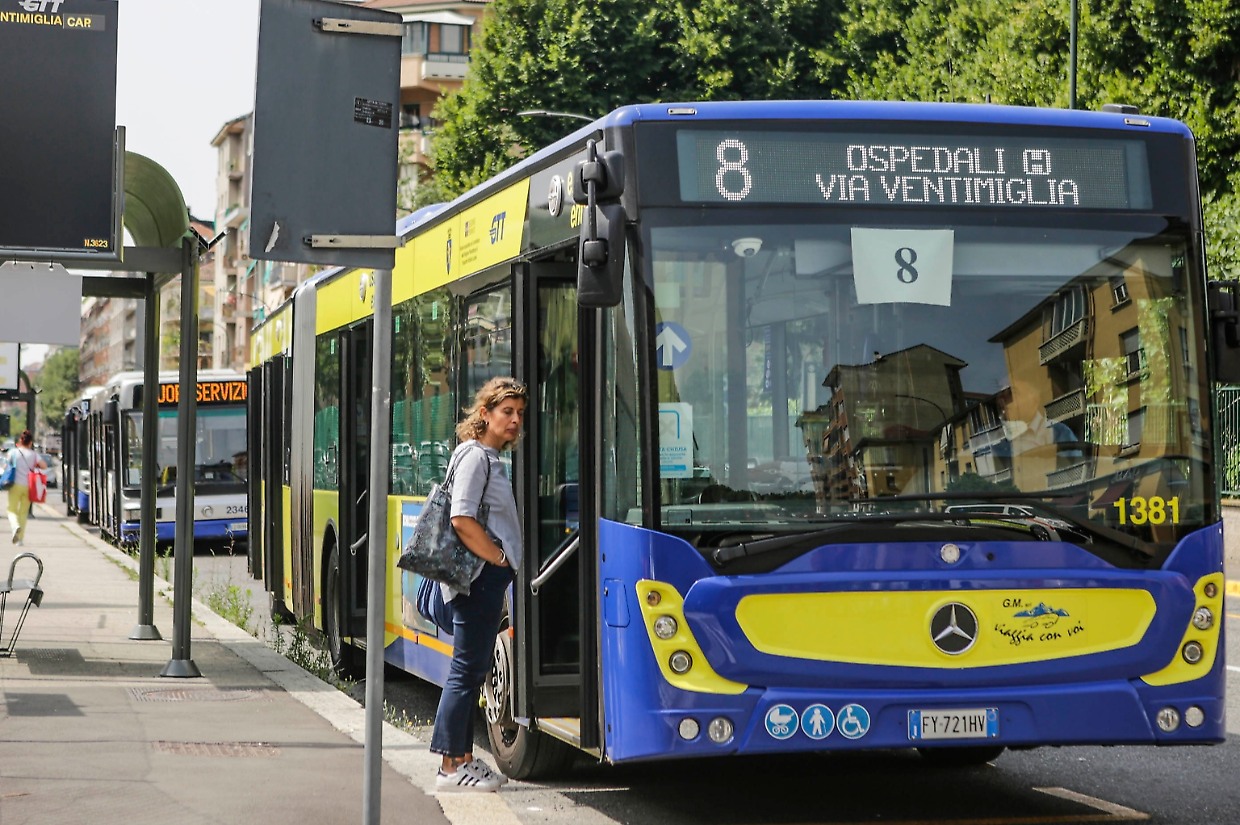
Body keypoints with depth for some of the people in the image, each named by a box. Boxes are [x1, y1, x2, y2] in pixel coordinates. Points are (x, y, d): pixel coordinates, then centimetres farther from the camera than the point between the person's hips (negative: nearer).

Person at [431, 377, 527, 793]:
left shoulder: (490, 458, 19)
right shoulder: (476, 456, -12)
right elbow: (462, 520, -21)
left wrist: (503, 563, 15)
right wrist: (500, 559, -14)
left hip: (485, 577, 10)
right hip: (480, 577, -10)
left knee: (473, 670, 12)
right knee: (467, 670, -8)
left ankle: (464, 758, 18)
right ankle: (451, 768, -5)